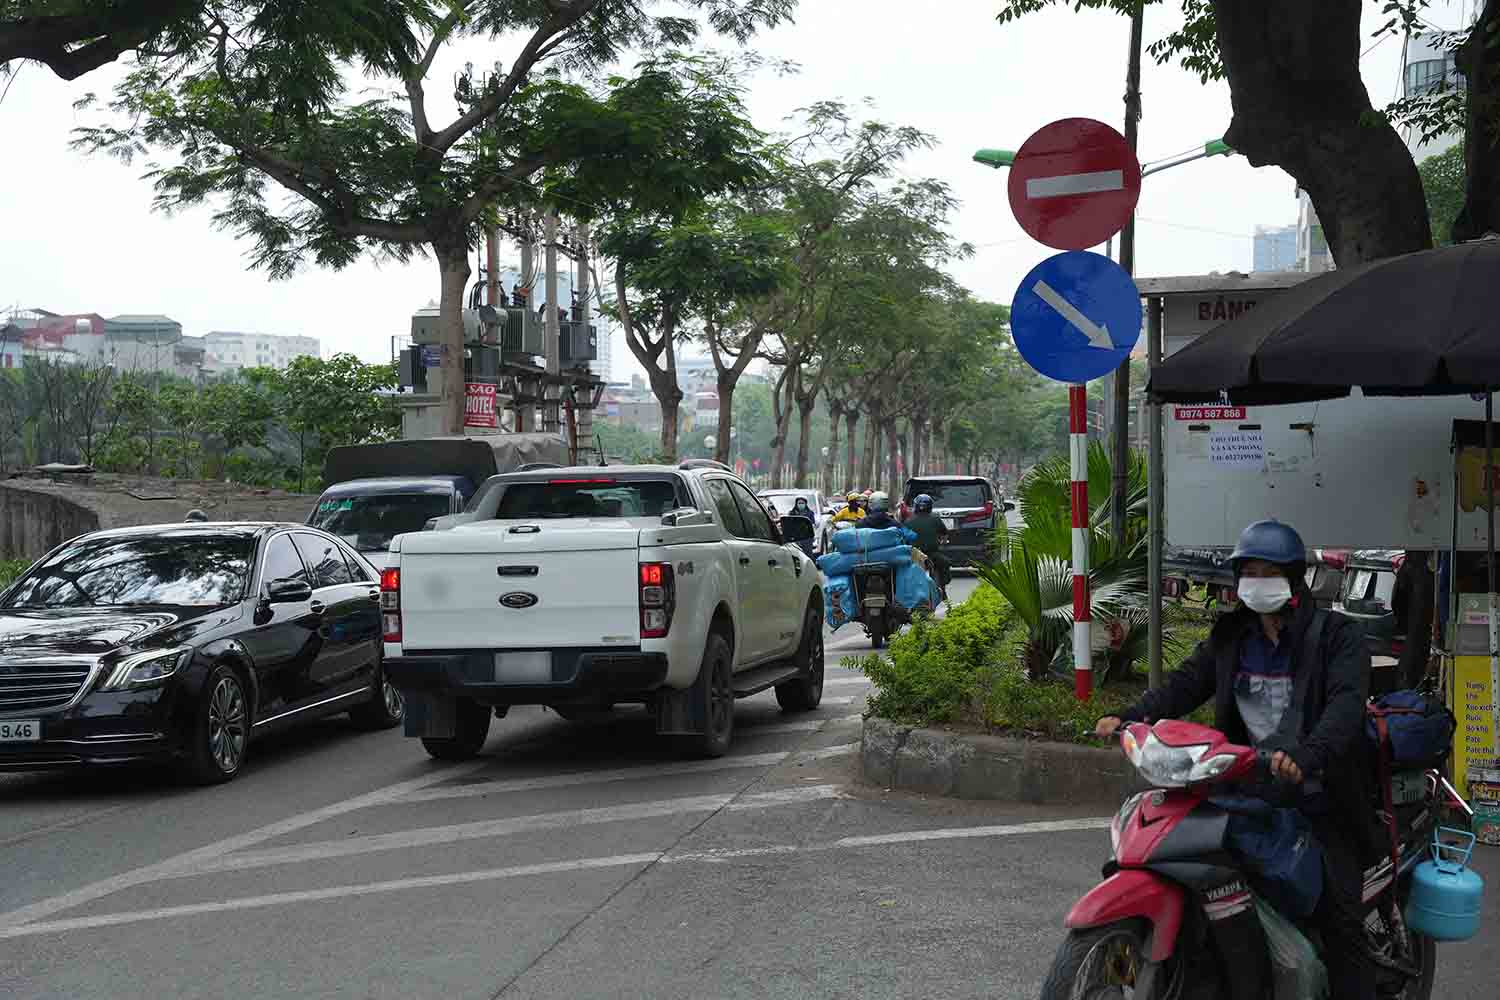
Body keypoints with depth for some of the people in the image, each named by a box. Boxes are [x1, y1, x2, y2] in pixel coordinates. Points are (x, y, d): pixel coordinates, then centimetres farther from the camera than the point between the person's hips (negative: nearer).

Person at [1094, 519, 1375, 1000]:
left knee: (1339, 918, -9)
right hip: (1250, 792, 5)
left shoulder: (1338, 635, -5)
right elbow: (1187, 681, 5)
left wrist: (1306, 754, -39)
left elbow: (1346, 705, -20)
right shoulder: (1231, 634, 13)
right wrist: (1130, 717, -13)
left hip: (1319, 799, -4)